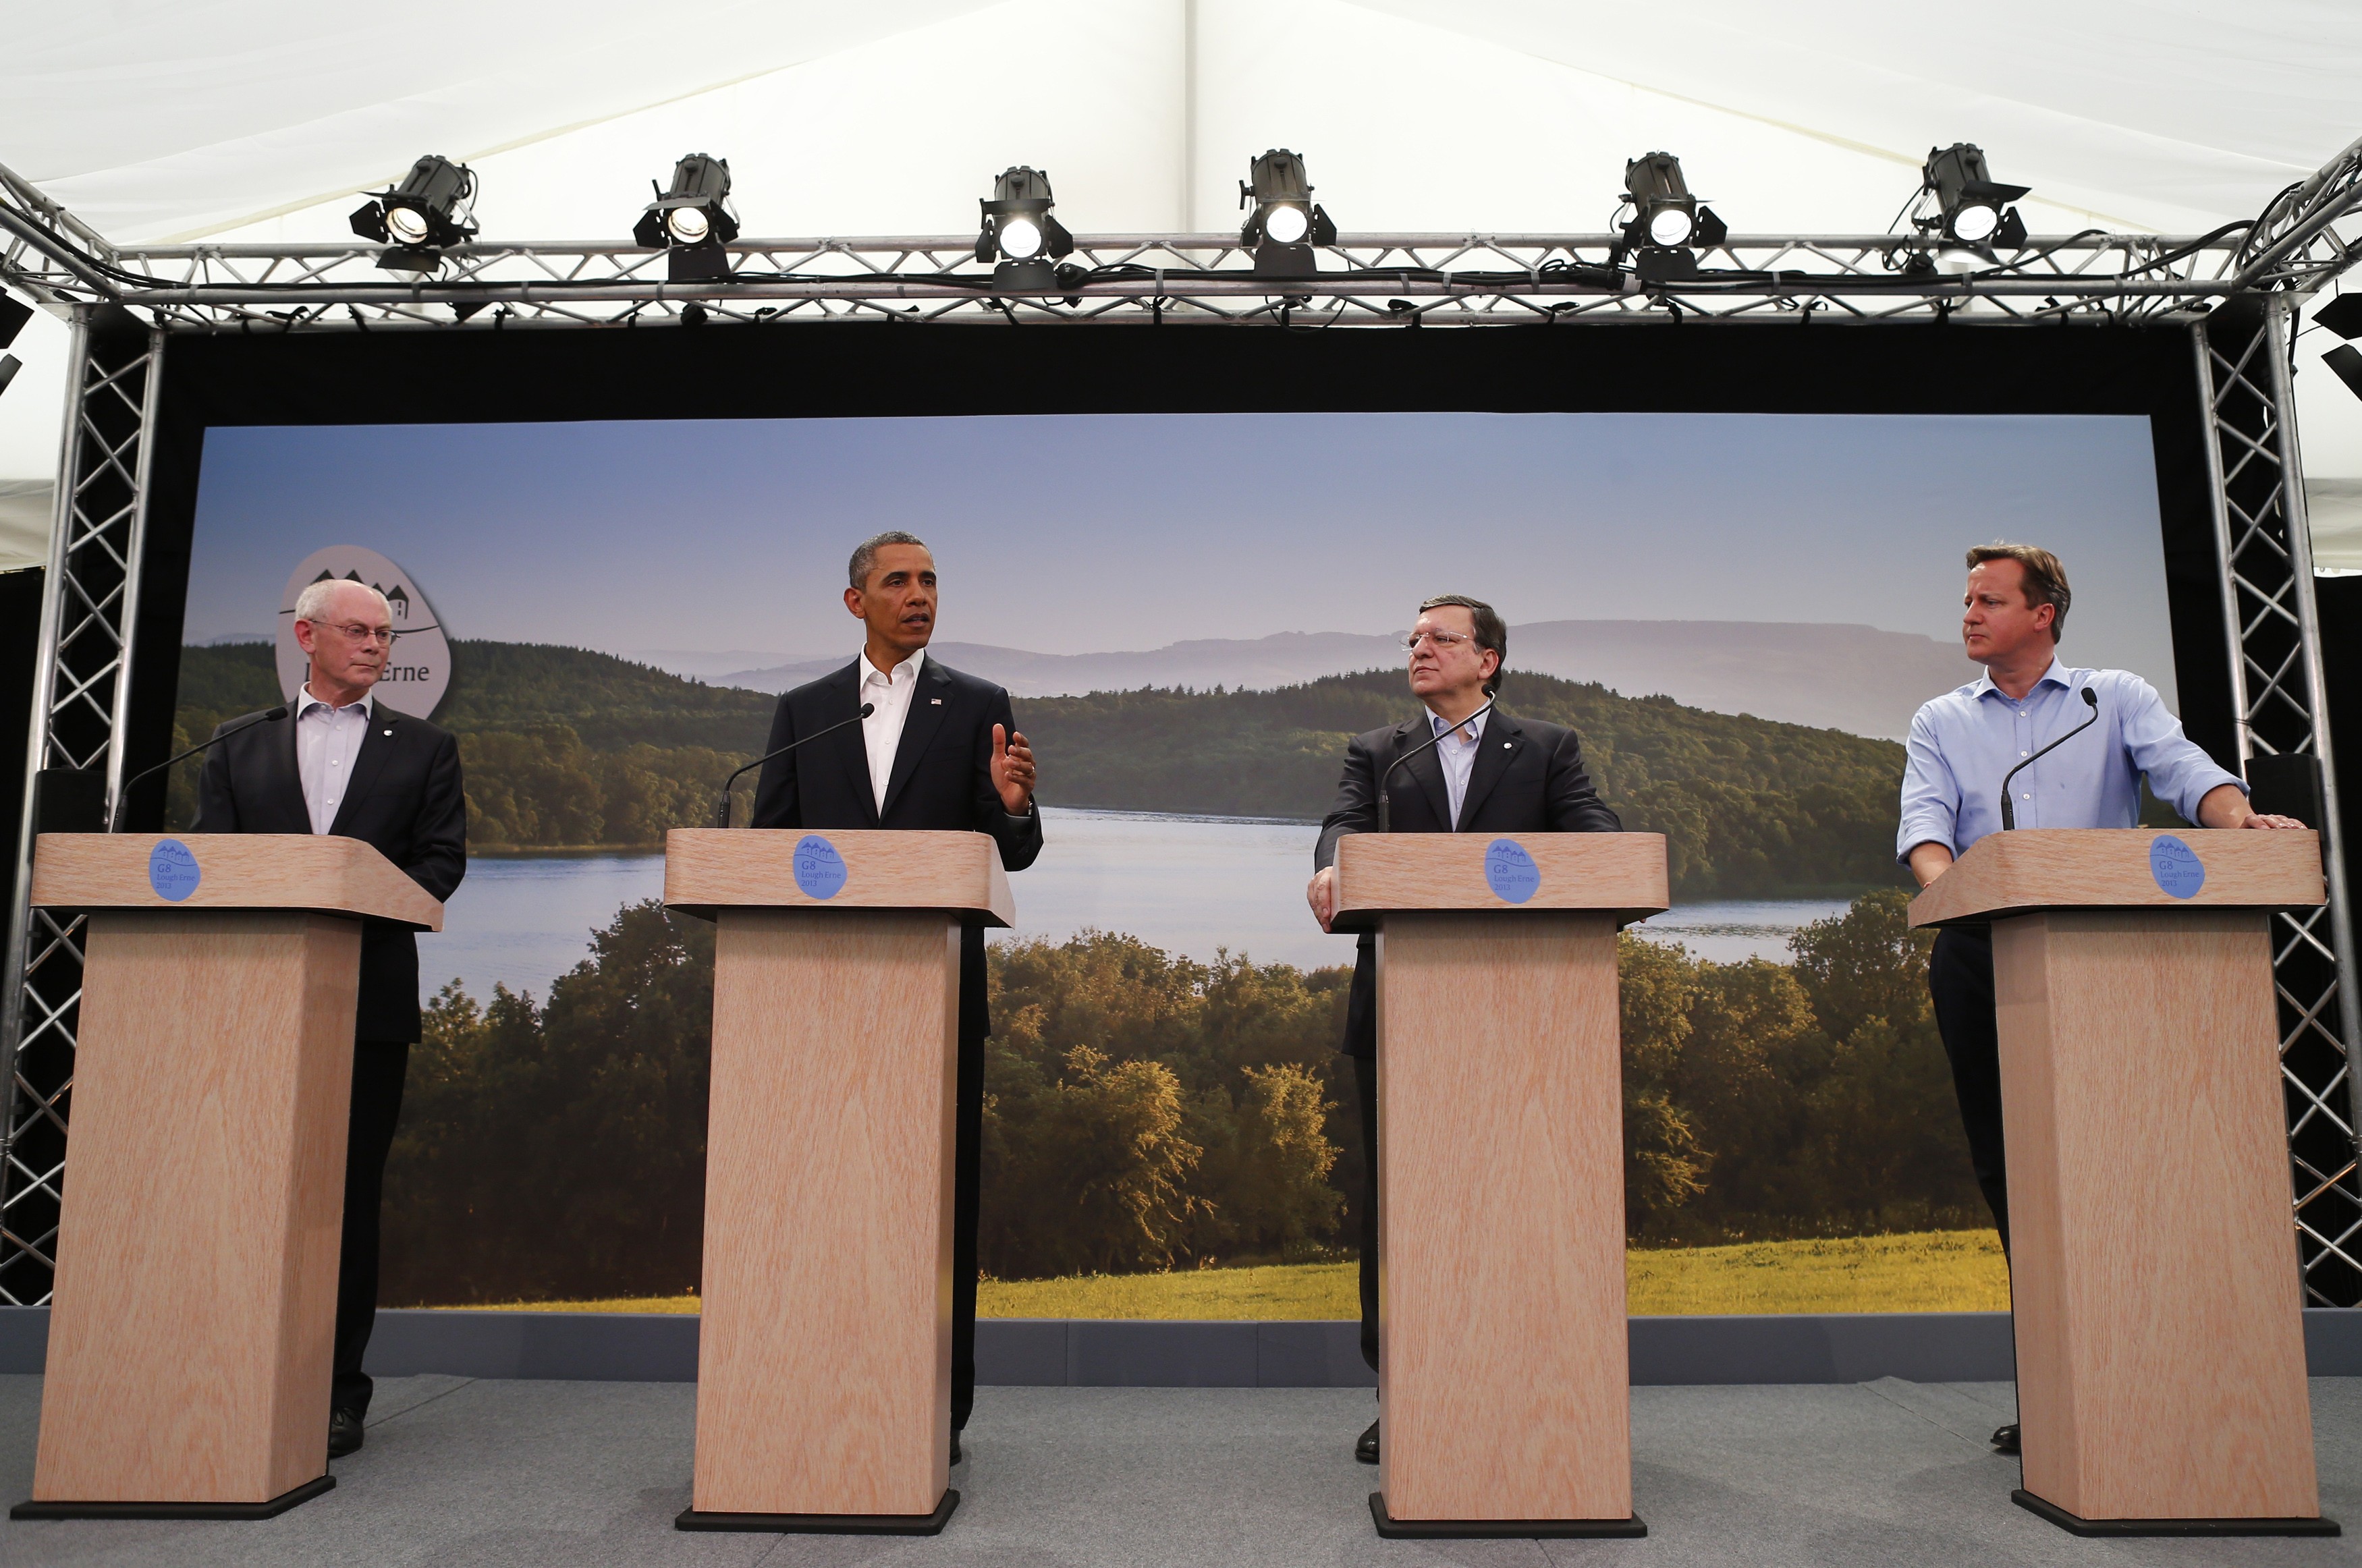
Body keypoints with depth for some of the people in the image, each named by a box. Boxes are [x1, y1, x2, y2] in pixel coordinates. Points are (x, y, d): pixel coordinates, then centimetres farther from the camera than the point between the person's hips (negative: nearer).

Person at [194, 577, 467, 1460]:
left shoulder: (423, 749, 13)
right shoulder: (238, 748, 17)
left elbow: (441, 860, 2)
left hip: (368, 998, -1)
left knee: (351, 1192, 0)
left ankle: (338, 1392, 7)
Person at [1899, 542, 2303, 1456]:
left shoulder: (2116, 698, 12)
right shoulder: (1941, 723, 15)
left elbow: (2181, 767, -6)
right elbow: (1925, 819, -3)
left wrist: (2237, 819, -28)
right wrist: (1941, 876, -25)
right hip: (1981, 953, 2)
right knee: (2004, 1160, 2)